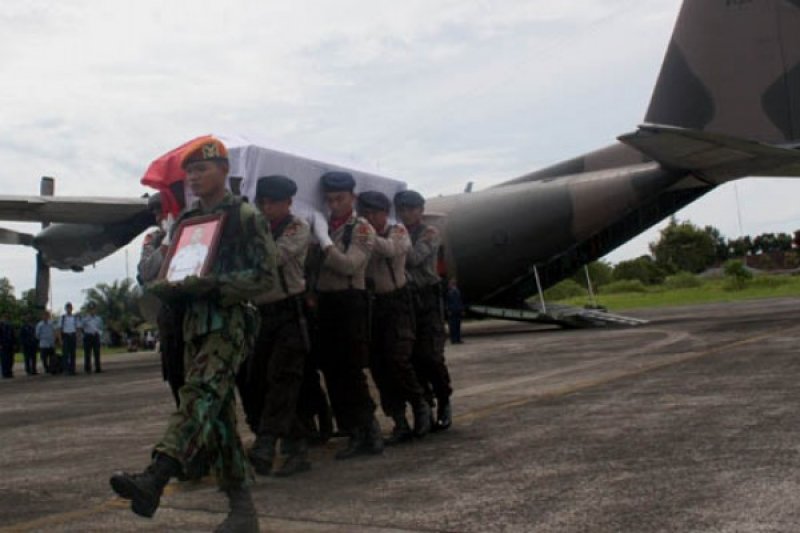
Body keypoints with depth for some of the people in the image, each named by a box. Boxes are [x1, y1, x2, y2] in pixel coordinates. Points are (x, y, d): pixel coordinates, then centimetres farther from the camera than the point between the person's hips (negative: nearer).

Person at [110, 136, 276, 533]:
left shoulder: (245, 216, 1)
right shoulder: (185, 221, 19)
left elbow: (264, 275, -7)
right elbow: (162, 270, 20)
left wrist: (213, 285, -19)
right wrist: (167, 287, -4)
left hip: (230, 320, -7)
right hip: (194, 321, 7)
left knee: (199, 395, -27)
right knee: (218, 413, 6)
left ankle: (154, 480, -45)